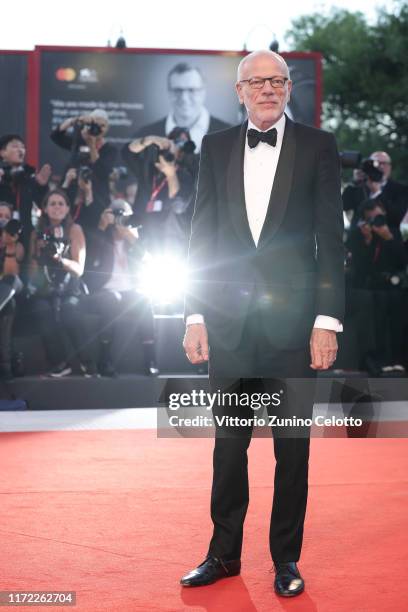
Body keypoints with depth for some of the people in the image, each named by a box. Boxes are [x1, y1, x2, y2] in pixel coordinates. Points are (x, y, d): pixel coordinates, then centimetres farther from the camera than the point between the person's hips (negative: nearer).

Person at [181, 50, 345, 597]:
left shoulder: (317, 146, 2)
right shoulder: (217, 148, 8)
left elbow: (331, 239, -2)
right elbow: (203, 235, 8)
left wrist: (327, 320, -8)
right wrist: (195, 315, 2)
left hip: (293, 321, -2)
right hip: (230, 322, 2)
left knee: (293, 446, 6)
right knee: (229, 443, 9)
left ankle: (286, 559, 17)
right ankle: (224, 553, 21)